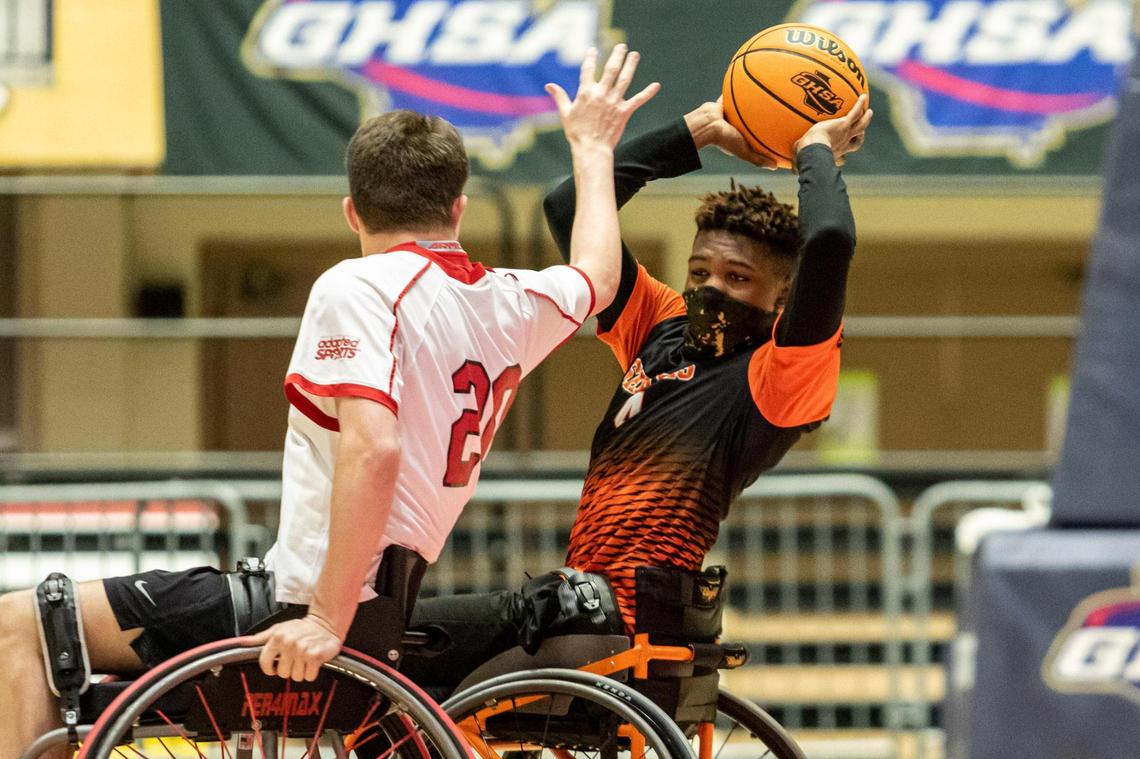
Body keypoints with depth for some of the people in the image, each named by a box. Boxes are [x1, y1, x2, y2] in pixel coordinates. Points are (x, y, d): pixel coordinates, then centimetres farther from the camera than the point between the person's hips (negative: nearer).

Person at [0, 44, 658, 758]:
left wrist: (328, 619, -26)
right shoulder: (508, 302, 10)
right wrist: (592, 149, 50)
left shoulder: (359, 286, -12)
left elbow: (373, 447, -26)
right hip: (392, 613, 9)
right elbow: (598, 275, 34)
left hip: (302, 615, -9)